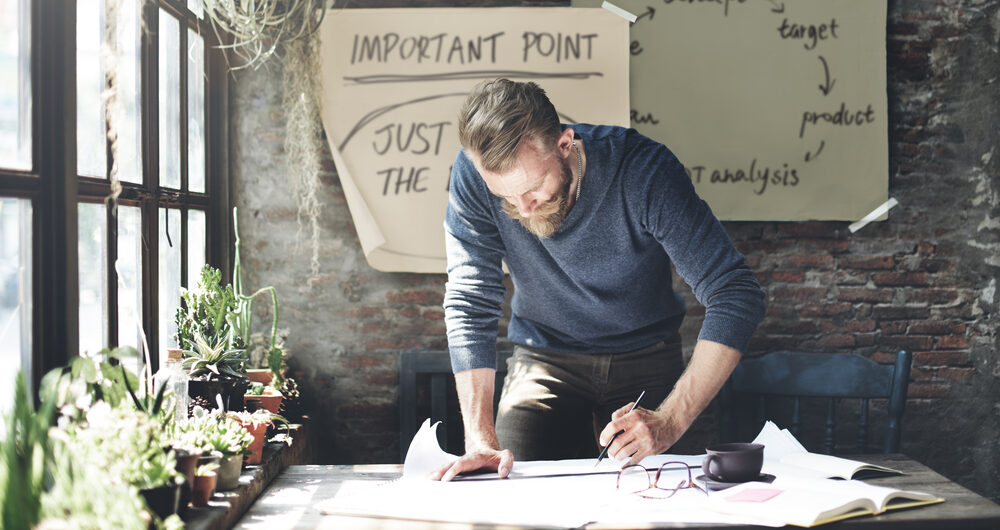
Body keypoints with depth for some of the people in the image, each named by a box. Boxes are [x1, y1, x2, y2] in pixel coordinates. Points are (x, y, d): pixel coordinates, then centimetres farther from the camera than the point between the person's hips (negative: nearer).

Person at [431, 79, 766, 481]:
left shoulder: (644, 170, -28)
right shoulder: (473, 174, -22)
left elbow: (737, 298, -29)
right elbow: (471, 304, -18)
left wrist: (669, 422, -40)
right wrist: (481, 439, -28)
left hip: (644, 358, -1)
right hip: (543, 360, 1)